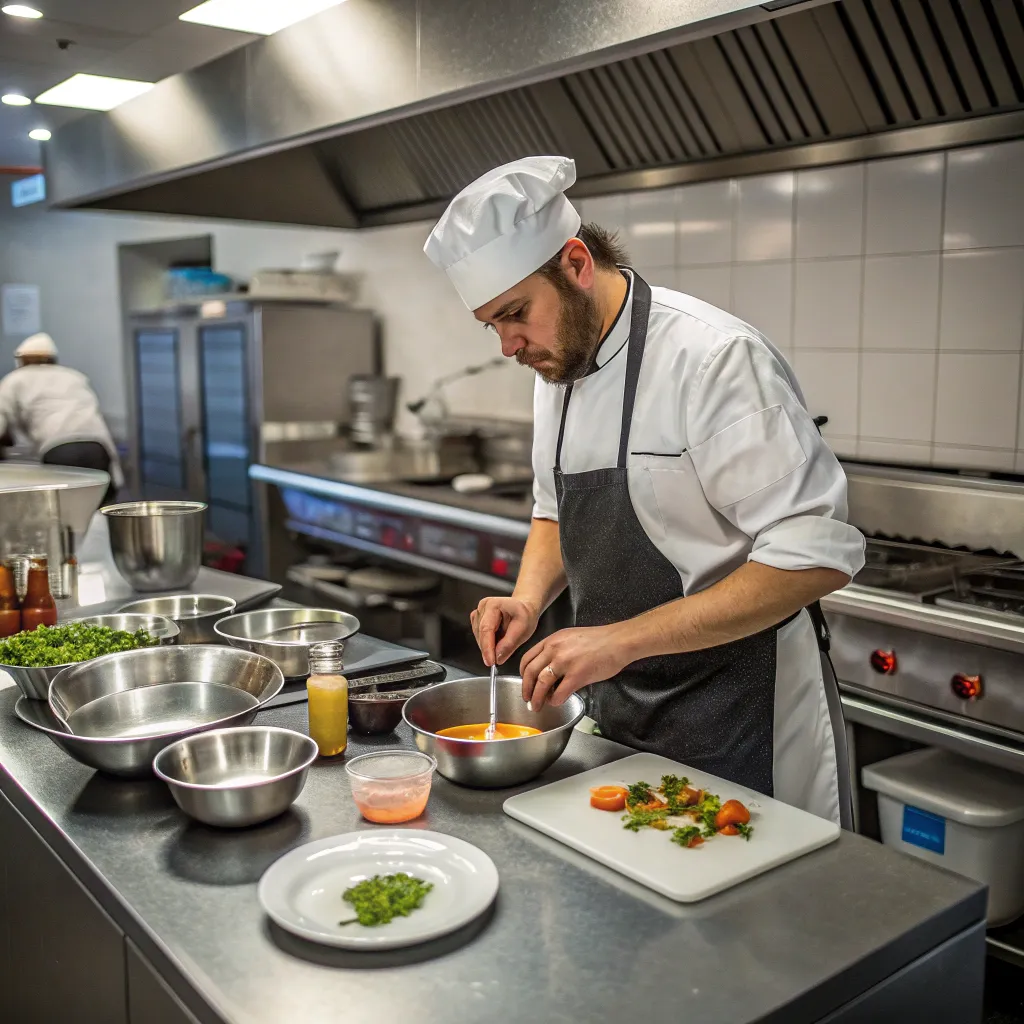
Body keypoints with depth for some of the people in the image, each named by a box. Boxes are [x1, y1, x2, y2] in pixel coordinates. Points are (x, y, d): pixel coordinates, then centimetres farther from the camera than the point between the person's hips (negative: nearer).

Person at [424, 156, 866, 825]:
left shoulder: (716, 358, -23)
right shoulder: (558, 368, 3)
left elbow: (817, 557, -27)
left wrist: (623, 638, -28)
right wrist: (529, 600, -5)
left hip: (742, 721, -7)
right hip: (621, 719, 8)